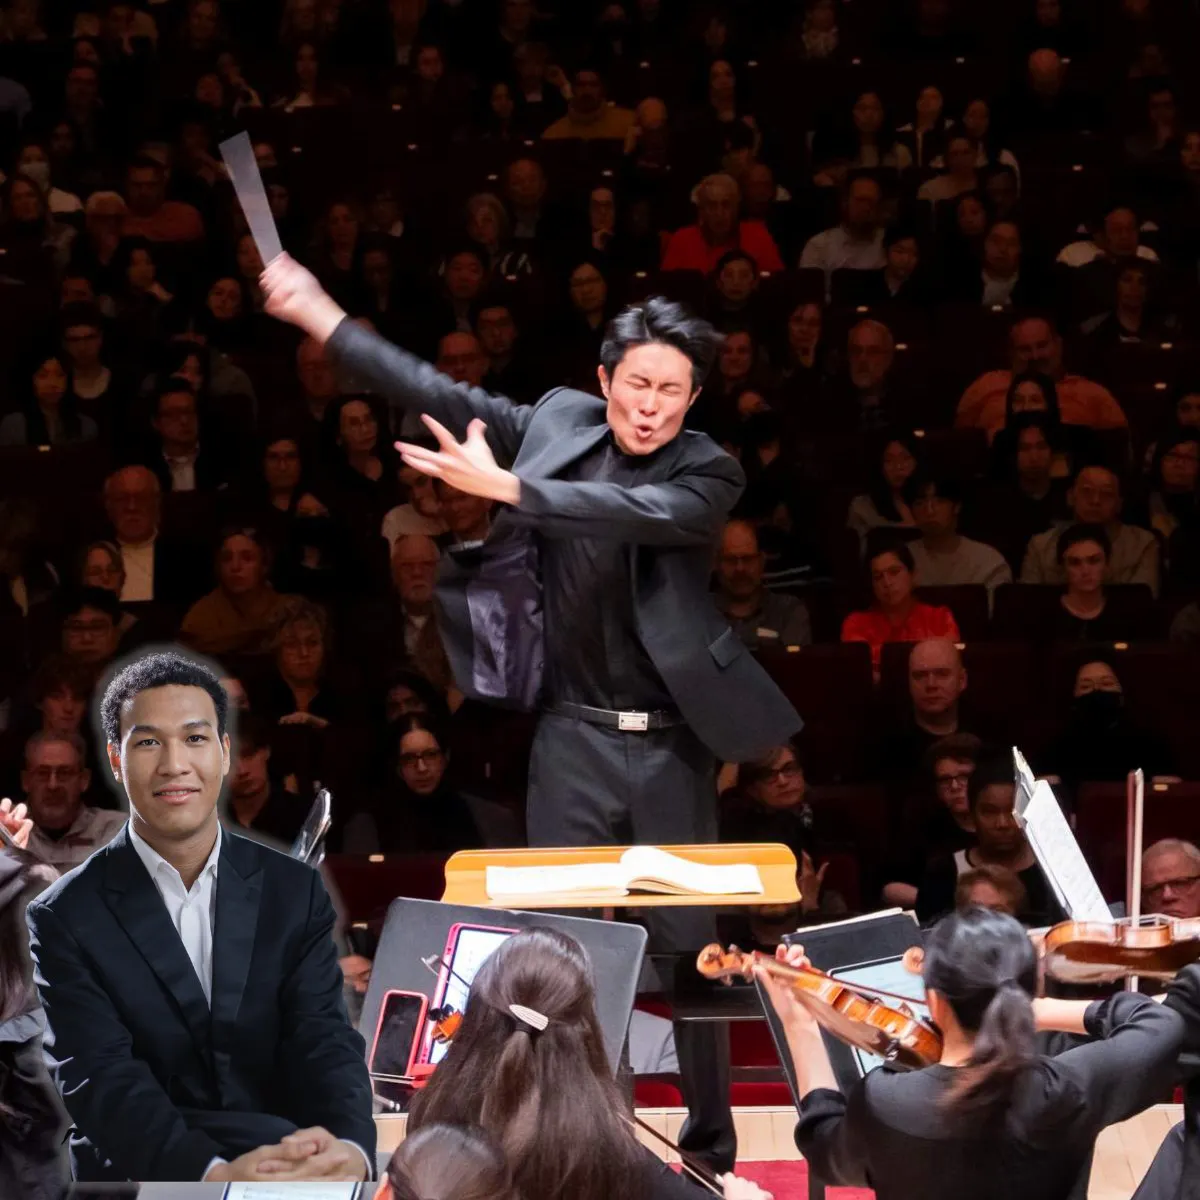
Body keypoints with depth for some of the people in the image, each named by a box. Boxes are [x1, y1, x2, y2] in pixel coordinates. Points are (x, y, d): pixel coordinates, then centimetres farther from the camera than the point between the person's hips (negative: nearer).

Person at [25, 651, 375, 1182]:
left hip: (282, 1152, 4)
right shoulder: (66, 918, -3)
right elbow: (98, 1078, -15)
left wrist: (350, 1148, -29)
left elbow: (324, 1039, -5)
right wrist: (213, 1174, -34)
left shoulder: (295, 891, 6)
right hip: (142, 1173, -4)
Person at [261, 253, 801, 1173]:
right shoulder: (562, 419, 3)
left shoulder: (709, 474, -9)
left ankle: (712, 1147, 19)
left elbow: (634, 510, -28)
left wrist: (504, 487, -37)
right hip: (572, 735, 2)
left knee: (689, 950, 5)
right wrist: (323, 319, 6)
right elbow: (445, 398, 8)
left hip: (670, 743, -2)